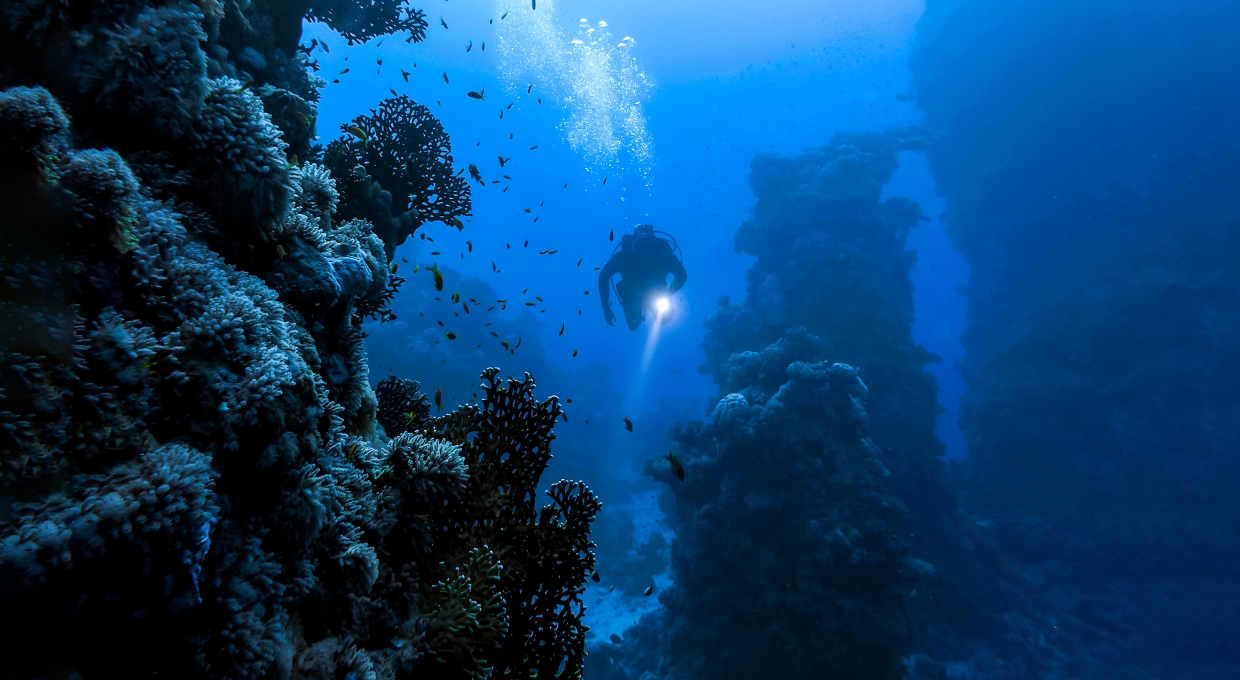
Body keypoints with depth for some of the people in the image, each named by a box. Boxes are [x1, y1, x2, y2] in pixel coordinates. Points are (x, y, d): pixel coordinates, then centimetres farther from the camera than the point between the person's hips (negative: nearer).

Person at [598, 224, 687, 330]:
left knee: (665, 316, -13)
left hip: (655, 293, 1)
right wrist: (606, 308, -30)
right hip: (632, 294, -1)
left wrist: (667, 295, -35)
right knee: (634, 325, -5)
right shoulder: (625, 254, -34)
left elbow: (682, 275, -21)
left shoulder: (663, 250, -33)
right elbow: (603, 276, -24)